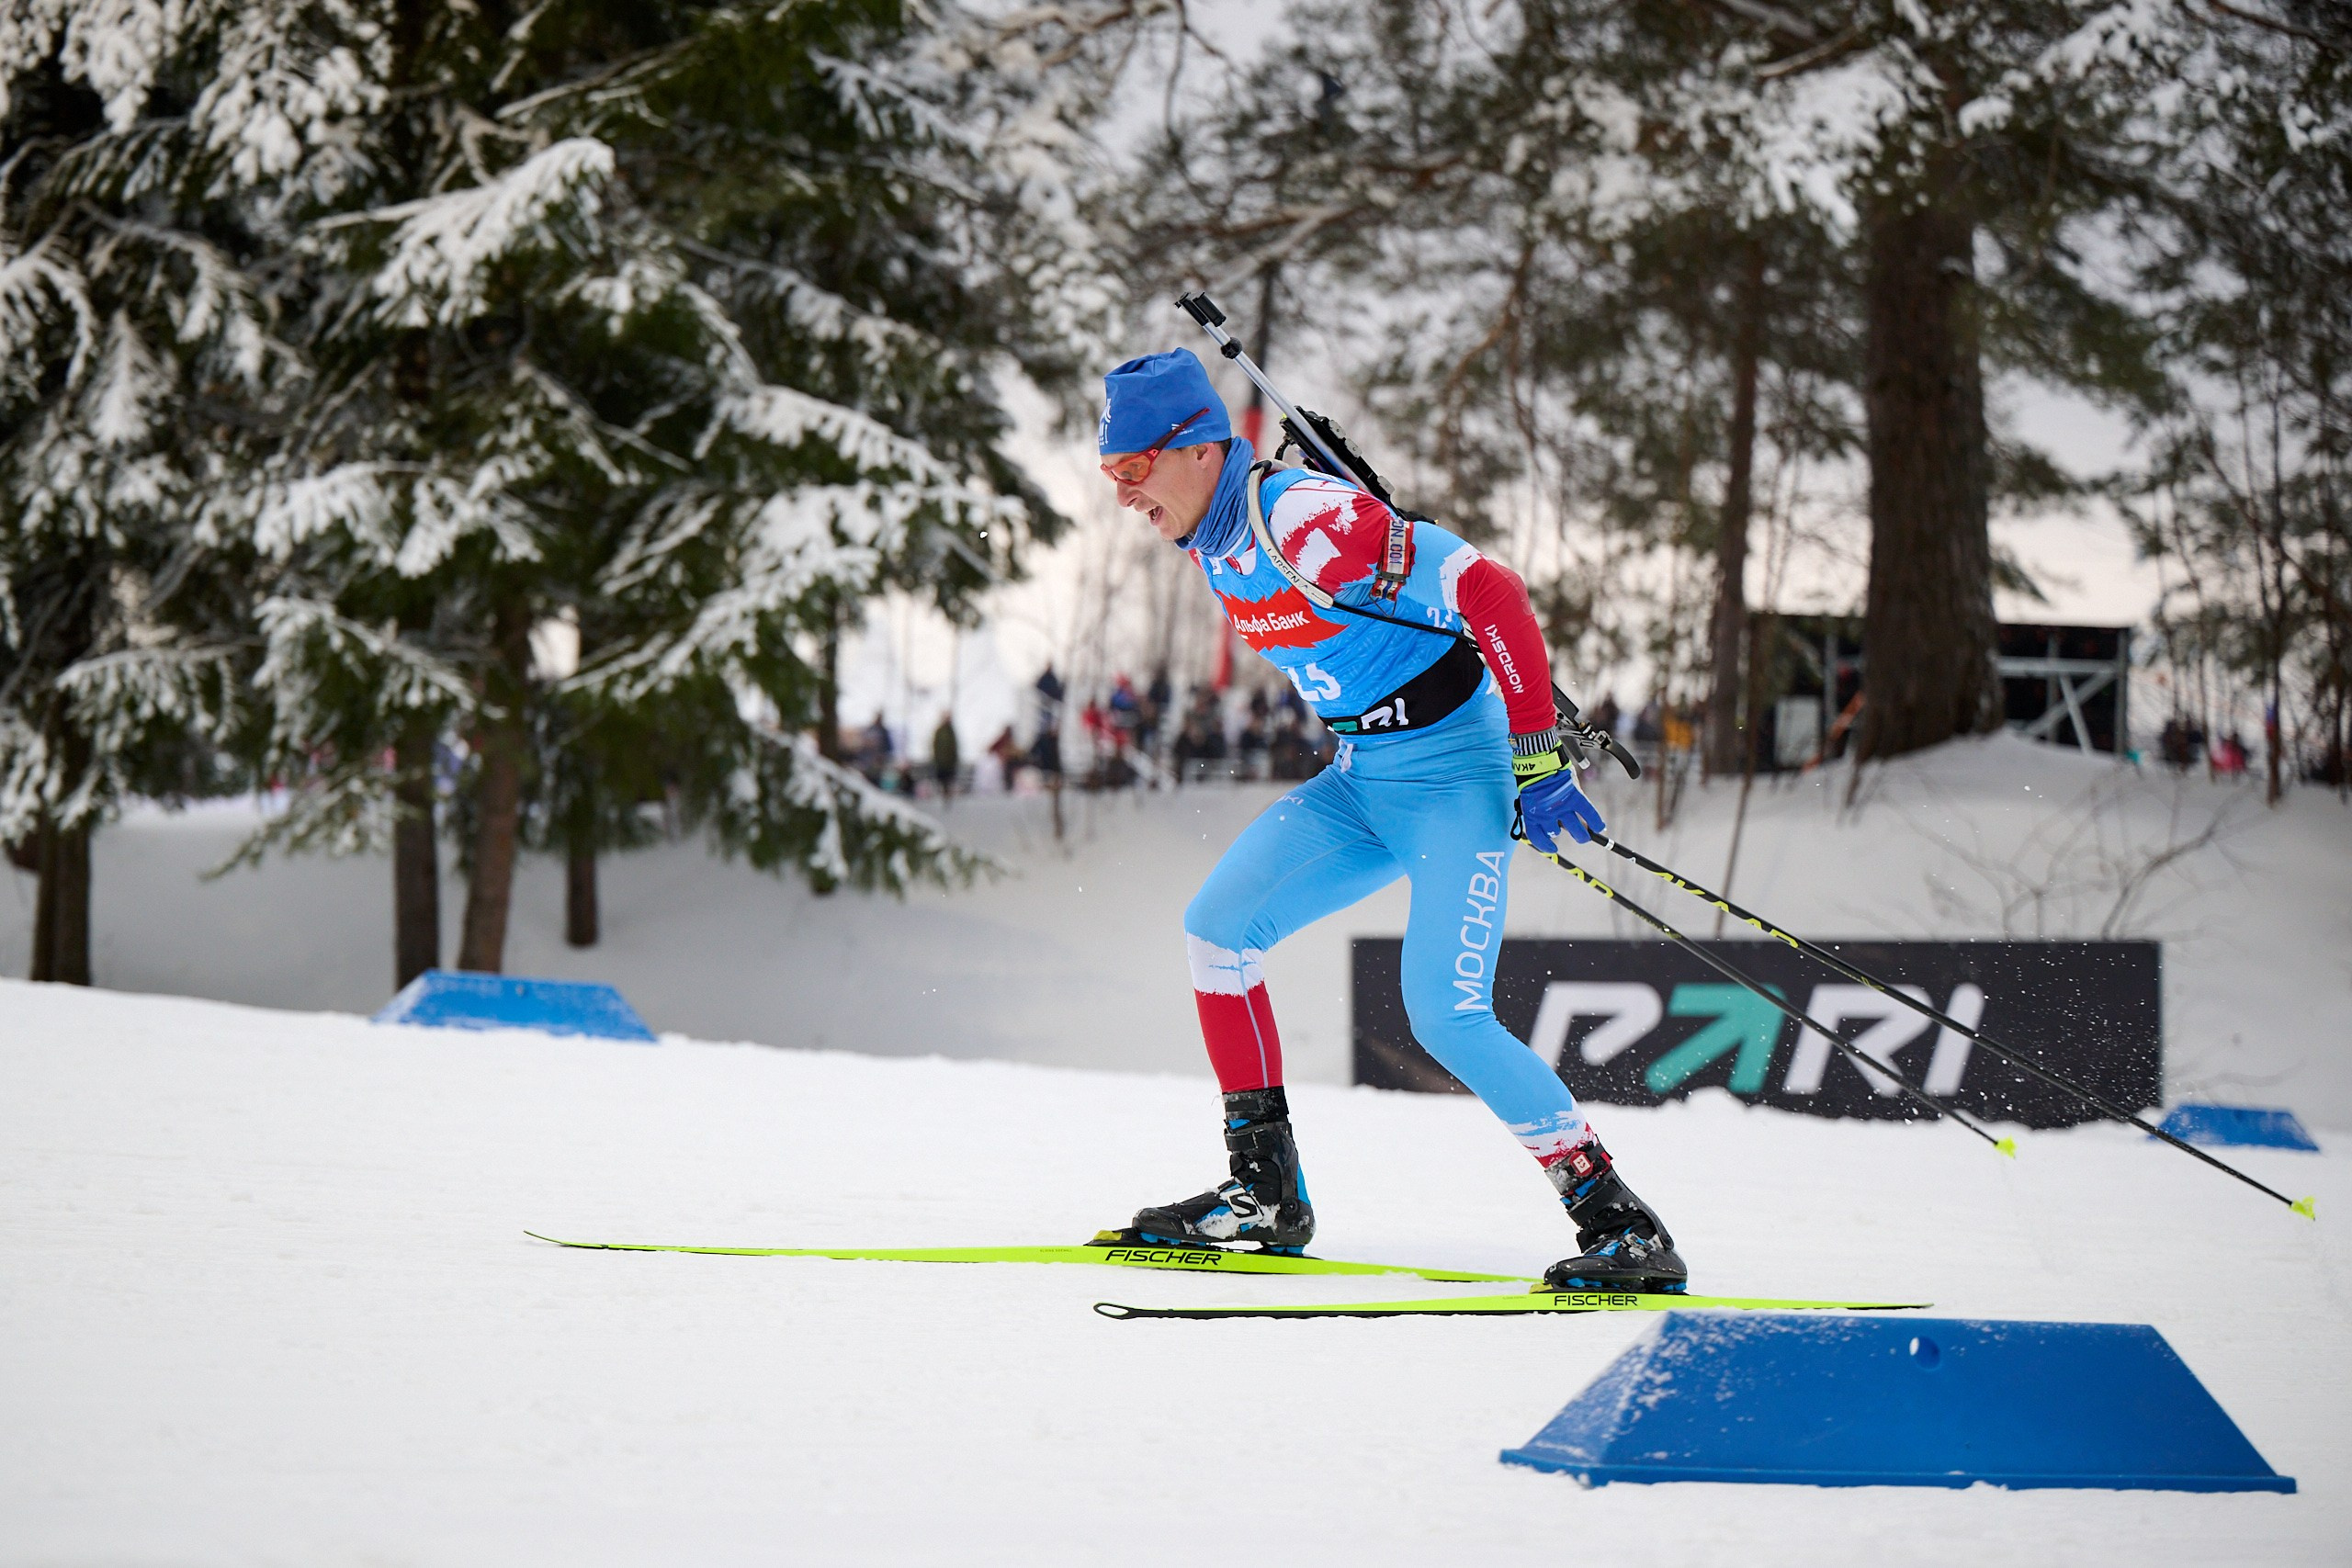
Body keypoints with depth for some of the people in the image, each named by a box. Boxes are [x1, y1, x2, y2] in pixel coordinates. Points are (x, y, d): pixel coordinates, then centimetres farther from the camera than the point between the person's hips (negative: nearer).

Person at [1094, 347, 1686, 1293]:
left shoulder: (1301, 520, -23)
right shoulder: (1214, 540, 6)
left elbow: (1490, 592, -26)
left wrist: (1536, 758, -25)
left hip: (1452, 771, -9)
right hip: (1361, 780, 9)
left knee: (1446, 1017, -17)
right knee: (1216, 929, 3)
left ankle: (1623, 1228, -11)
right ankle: (1263, 1195, 9)